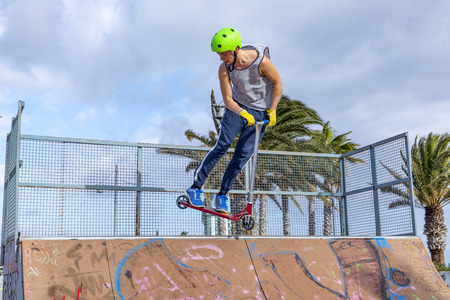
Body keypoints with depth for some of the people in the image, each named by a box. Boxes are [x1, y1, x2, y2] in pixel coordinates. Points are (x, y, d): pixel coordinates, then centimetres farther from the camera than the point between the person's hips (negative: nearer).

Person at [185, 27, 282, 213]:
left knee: (243, 155, -5)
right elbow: (227, 99, -11)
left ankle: (222, 195, 6)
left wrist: (272, 111, -9)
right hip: (237, 107, 1)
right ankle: (195, 188, -3)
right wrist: (242, 113, -30)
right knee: (222, 145, -11)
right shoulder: (224, 68, -16)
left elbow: (277, 83, -8)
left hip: (261, 112, -1)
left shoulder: (261, 61, -24)